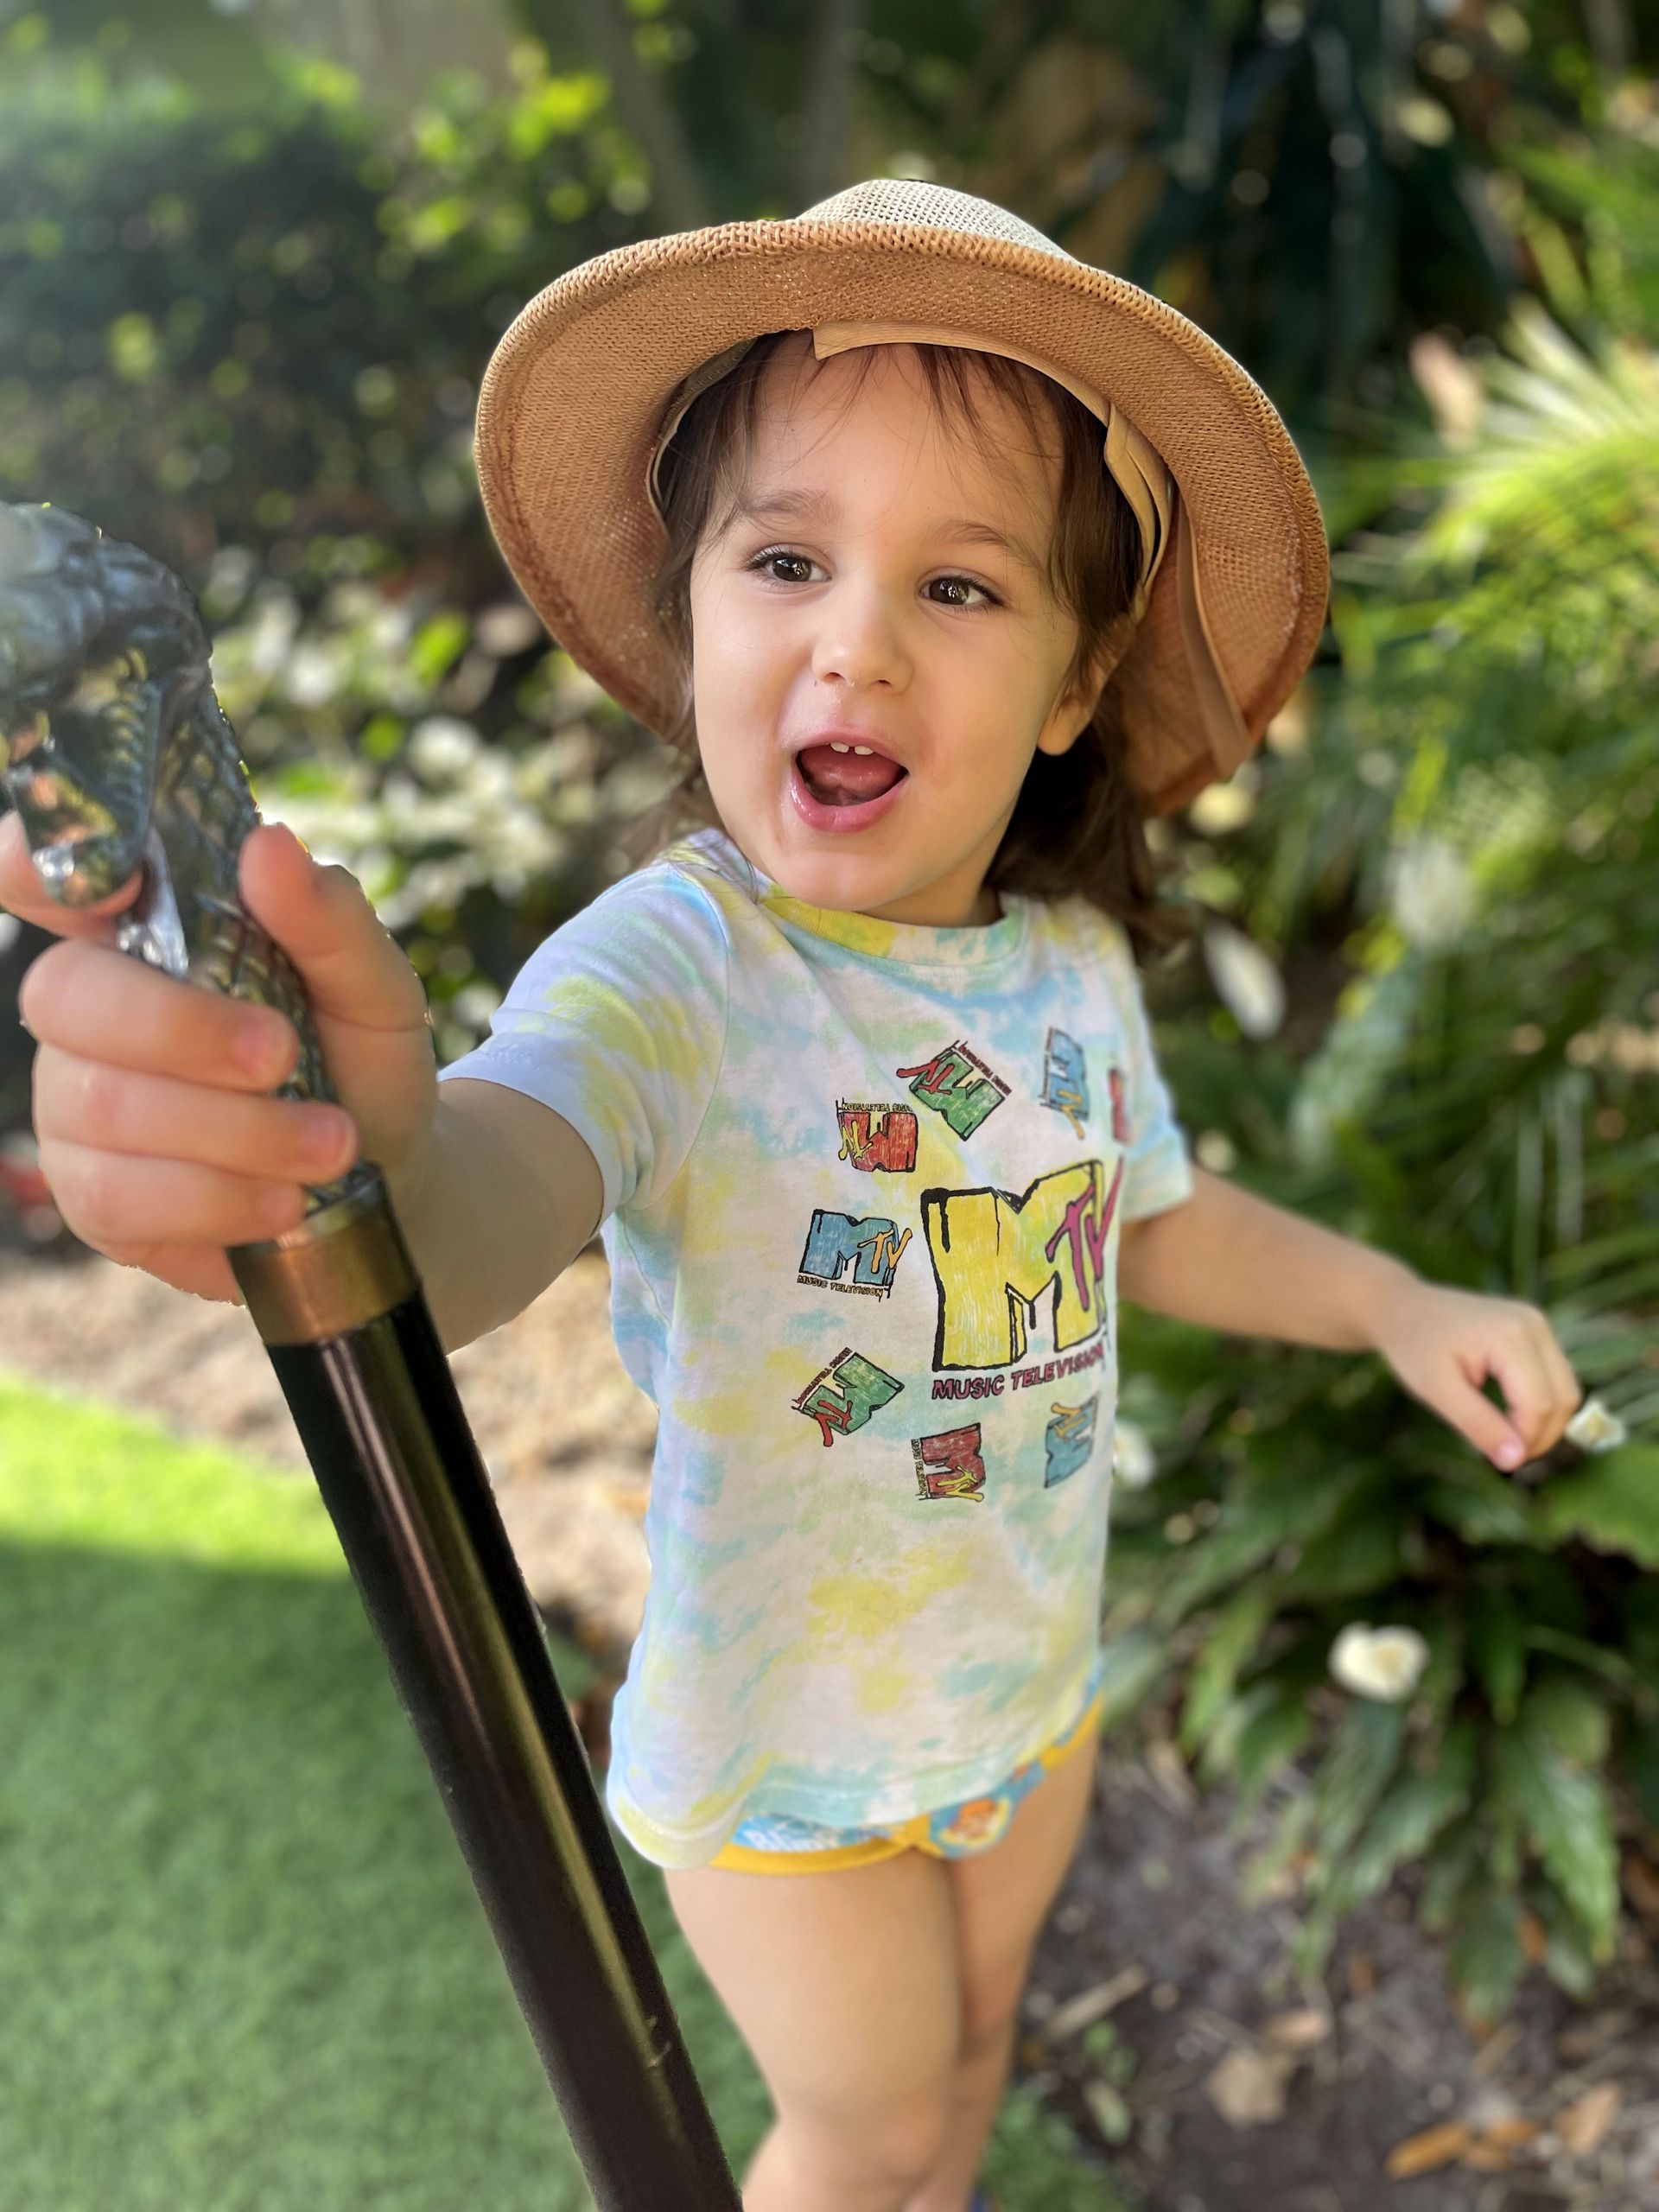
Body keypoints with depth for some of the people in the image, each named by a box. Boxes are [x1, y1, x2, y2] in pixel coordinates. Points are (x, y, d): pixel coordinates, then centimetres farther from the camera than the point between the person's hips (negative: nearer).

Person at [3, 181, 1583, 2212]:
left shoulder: (1075, 958, -8)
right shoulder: (670, 963, -29)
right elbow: (502, 1189, -51)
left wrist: (1396, 1305, -1)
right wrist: (367, 1167, -73)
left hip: (1033, 1682, 6)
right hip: (789, 1752, -5)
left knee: (973, 2031, 30)